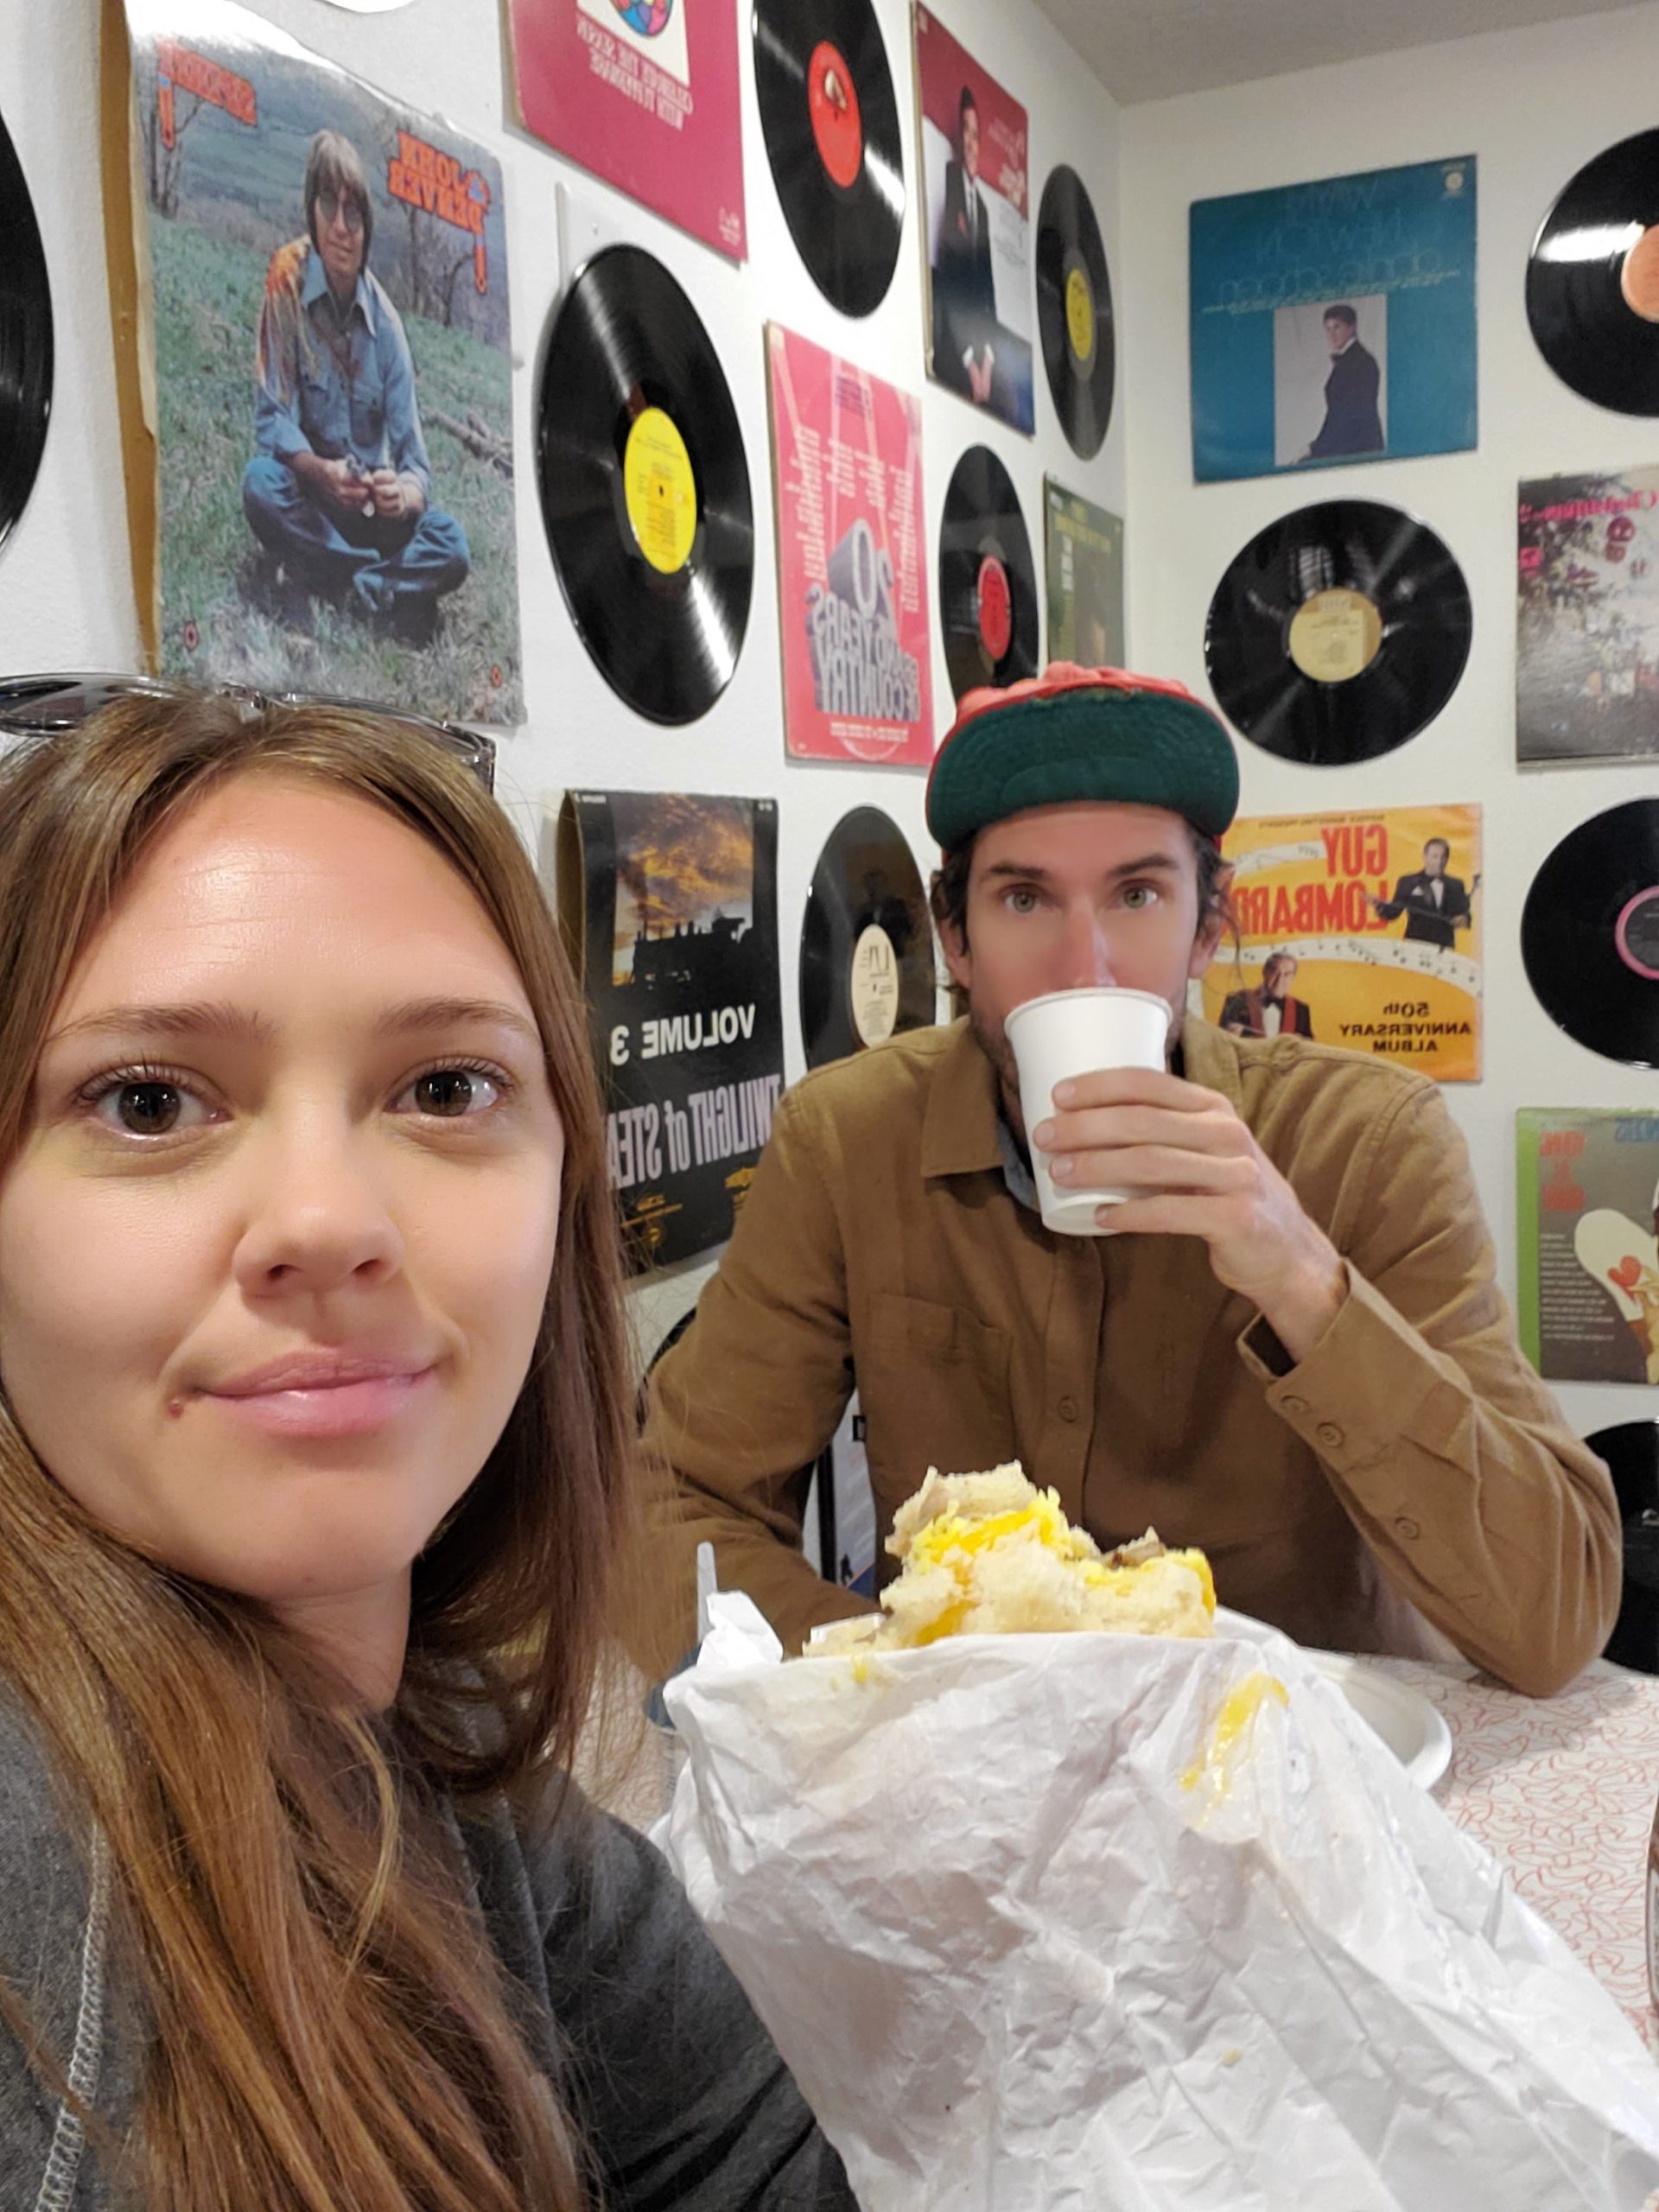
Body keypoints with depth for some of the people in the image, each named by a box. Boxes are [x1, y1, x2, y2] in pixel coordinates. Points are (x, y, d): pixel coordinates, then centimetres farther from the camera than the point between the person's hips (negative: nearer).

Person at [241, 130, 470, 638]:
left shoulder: (385, 321, -5)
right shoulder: (287, 280, -11)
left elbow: (416, 467, -7)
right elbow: (272, 420, -14)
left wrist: (404, 494, -31)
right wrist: (323, 473, -34)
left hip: (375, 508, 1)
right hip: (309, 494, -1)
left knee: (452, 545, -22)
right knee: (261, 483, -34)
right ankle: (390, 590, -22)